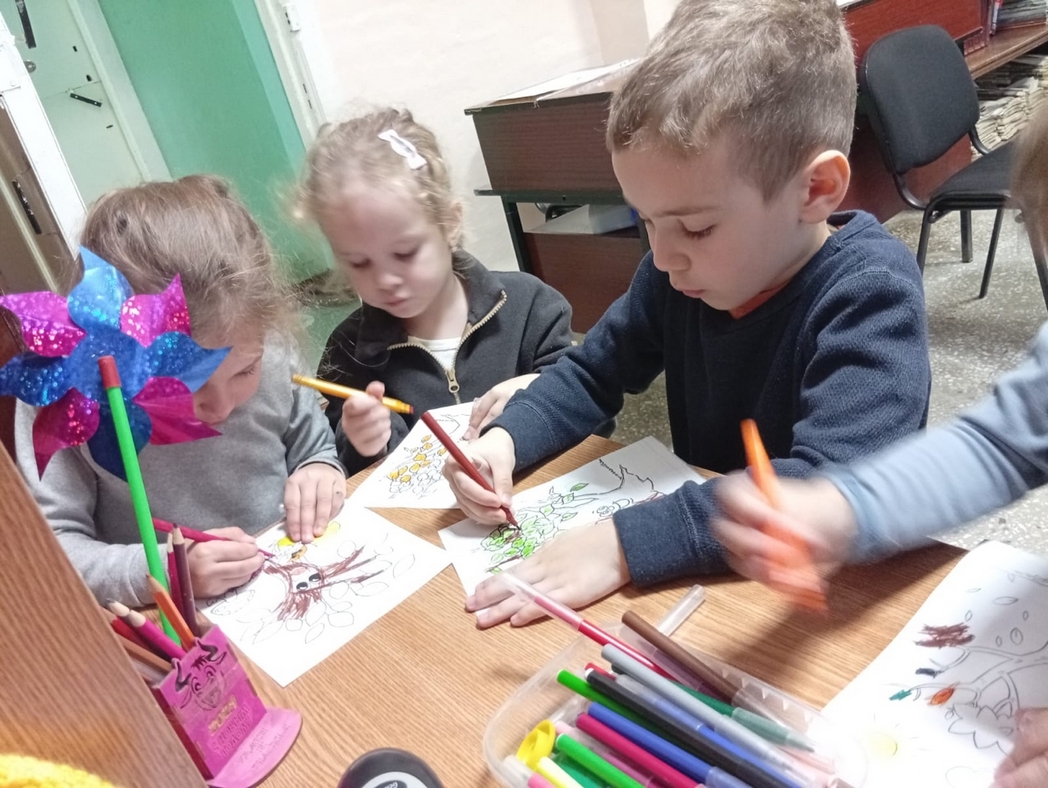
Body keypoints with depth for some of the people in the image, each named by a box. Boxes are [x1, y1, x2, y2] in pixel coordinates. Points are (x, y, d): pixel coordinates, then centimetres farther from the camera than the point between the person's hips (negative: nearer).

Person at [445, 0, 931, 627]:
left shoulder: (872, 293, -20)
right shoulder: (682, 271, -5)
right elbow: (592, 373, 6)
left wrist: (626, 545, -34)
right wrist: (504, 440, -10)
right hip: (709, 574, 5)